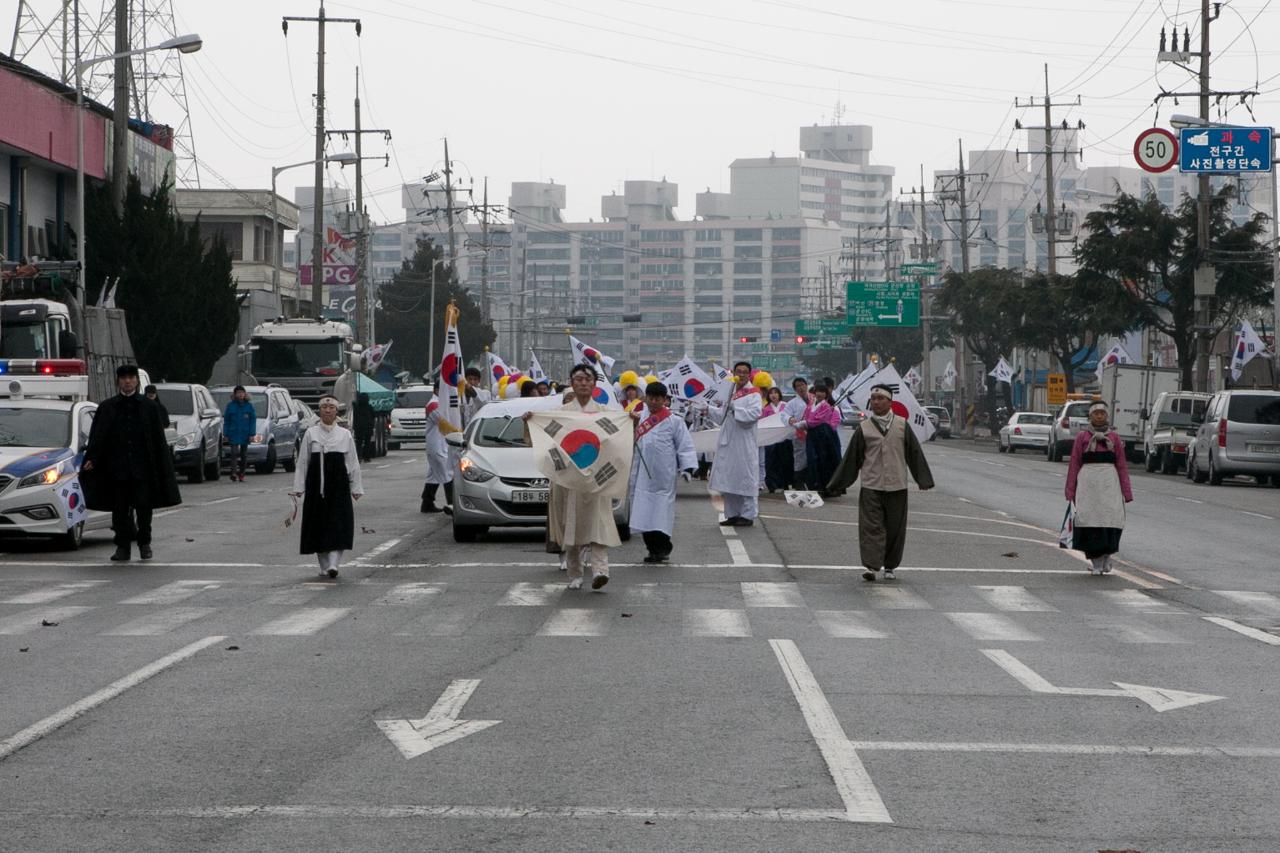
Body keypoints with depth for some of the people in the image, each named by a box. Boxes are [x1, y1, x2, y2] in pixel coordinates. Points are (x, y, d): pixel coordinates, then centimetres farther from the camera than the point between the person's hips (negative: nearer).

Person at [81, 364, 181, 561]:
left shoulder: (149, 407, 7)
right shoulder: (107, 408, 8)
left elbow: (158, 440, 7)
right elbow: (97, 437, 5)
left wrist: (162, 467, 2)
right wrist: (92, 459, -8)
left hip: (142, 468, -1)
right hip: (117, 469, 1)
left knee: (143, 507, -1)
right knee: (119, 508, 3)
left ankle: (144, 543, 12)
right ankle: (122, 547, 9)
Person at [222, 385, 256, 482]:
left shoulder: (249, 405, 3)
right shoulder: (230, 405, 2)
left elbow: (253, 420, 2)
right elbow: (226, 420, 5)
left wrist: (252, 434, -6)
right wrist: (225, 434, -1)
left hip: (245, 434, 2)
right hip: (233, 433, -2)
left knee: (244, 454, 8)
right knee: (234, 453, -14)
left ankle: (241, 474, 19)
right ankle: (233, 473, -22)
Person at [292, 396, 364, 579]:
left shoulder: (345, 435, 5)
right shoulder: (310, 434, 5)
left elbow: (353, 463, 7)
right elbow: (302, 462, 6)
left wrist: (356, 488, 3)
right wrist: (299, 487, 1)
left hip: (339, 486, 0)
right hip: (316, 486, 1)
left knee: (339, 525, -10)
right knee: (318, 526, 3)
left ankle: (334, 563, -13)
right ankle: (324, 565, 14)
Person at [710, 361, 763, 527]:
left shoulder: (753, 394, -3)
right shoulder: (731, 393, 18)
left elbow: (755, 413, -19)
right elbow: (722, 417, 23)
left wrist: (734, 408, -23)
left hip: (744, 444, -7)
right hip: (728, 443, 7)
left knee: (745, 478, -5)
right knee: (729, 480, 8)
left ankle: (748, 515, -1)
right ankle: (733, 514, 14)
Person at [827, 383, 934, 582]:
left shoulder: (902, 425, 4)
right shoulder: (864, 429, 3)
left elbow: (915, 453, 6)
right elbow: (851, 458, 7)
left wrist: (924, 480, 3)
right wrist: (836, 484, 7)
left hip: (897, 487, 1)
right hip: (871, 487, -1)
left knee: (895, 528, 6)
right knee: (871, 527, -9)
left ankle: (890, 566, 19)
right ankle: (871, 566, -12)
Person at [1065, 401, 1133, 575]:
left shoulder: (1114, 438, 12)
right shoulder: (1082, 437, 9)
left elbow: (1122, 465, 11)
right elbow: (1074, 463, 8)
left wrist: (1126, 492, 5)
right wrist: (1070, 490, 3)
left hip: (1109, 481, 1)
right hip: (1088, 480, -1)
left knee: (1111, 515, -10)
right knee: (1089, 516, -7)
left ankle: (1106, 556, 13)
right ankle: (1096, 562, 2)